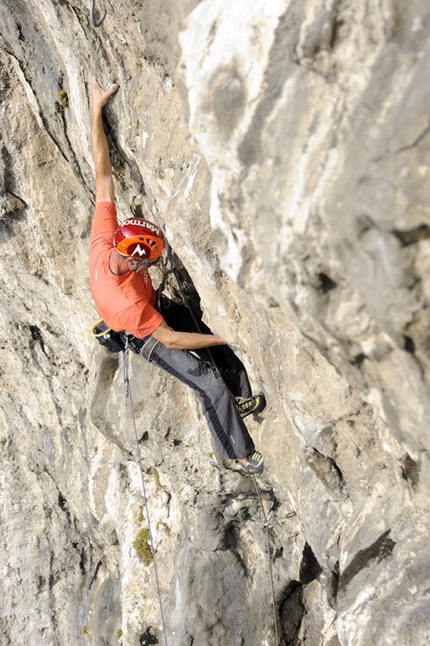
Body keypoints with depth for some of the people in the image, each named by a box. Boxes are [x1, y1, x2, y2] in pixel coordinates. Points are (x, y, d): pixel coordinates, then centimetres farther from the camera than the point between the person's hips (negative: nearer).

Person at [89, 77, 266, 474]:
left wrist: (96, 109, -23)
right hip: (145, 337, -7)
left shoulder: (104, 240, -30)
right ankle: (242, 455, 10)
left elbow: (103, 175, -25)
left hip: (159, 308, 7)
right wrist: (227, 337, -29)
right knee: (212, 385, -8)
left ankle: (240, 399, 35)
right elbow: (167, 339, -32)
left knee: (222, 346, 10)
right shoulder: (123, 299, -45)